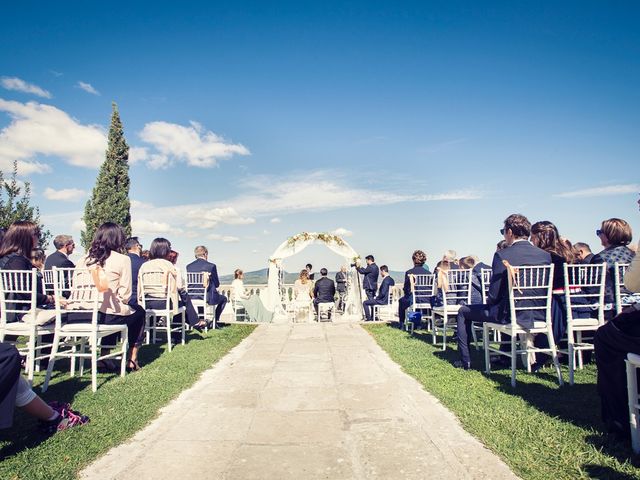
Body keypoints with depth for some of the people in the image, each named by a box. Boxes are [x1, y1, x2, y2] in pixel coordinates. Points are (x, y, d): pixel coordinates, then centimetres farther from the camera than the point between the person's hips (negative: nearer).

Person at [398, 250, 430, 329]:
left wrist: (403, 288, 17)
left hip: (413, 300, -4)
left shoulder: (409, 272, -11)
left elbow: (406, 289, -6)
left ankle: (401, 324, 33)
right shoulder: (428, 272, -3)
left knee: (401, 301, 30)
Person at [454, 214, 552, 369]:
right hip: (538, 314, 6)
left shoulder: (502, 255, -16)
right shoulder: (545, 255, -1)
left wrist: (489, 300, 9)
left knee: (463, 312, 15)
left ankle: (465, 360, 20)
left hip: (510, 314, -6)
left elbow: (494, 295, -14)